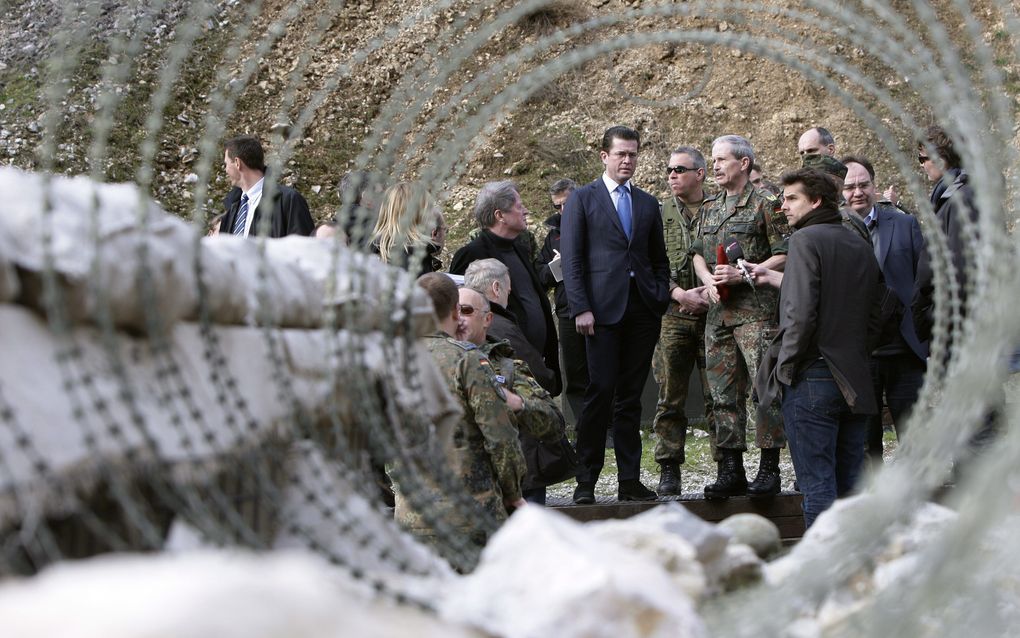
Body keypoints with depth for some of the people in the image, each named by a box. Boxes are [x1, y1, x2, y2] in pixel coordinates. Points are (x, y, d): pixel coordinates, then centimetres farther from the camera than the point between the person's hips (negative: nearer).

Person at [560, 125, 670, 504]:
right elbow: (571, 259, -1)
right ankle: (586, 481, -3)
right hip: (603, 309, -4)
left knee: (631, 398, 6)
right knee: (600, 392, -9)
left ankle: (630, 480, 8)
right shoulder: (582, 199, 5)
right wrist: (580, 308, -9)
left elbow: (659, 260, 21)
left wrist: (661, 301, 6)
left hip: (643, 310, 4)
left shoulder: (648, 204, 18)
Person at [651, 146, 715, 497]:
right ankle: (669, 470, 8)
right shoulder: (659, 214, 11)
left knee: (717, 395, 0)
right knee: (670, 397, 3)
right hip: (672, 315, 1)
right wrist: (680, 294, -10)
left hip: (713, 313, -1)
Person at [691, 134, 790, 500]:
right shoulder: (711, 210, 18)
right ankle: (731, 471, 11)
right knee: (724, 393, 6)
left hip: (757, 309, -7)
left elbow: (784, 256, -9)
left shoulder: (766, 204, -4)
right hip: (718, 313, 7)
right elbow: (698, 255, 24)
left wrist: (742, 274, -16)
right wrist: (708, 280, 3)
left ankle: (769, 470, -4)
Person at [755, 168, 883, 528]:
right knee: (850, 488, 12)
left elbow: (800, 312, -17)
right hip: (855, 383, 7)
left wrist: (784, 367, -8)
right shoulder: (862, 246, 15)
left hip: (813, 380, -7)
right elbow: (875, 317, 16)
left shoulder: (806, 239, -8)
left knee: (818, 485, -5)